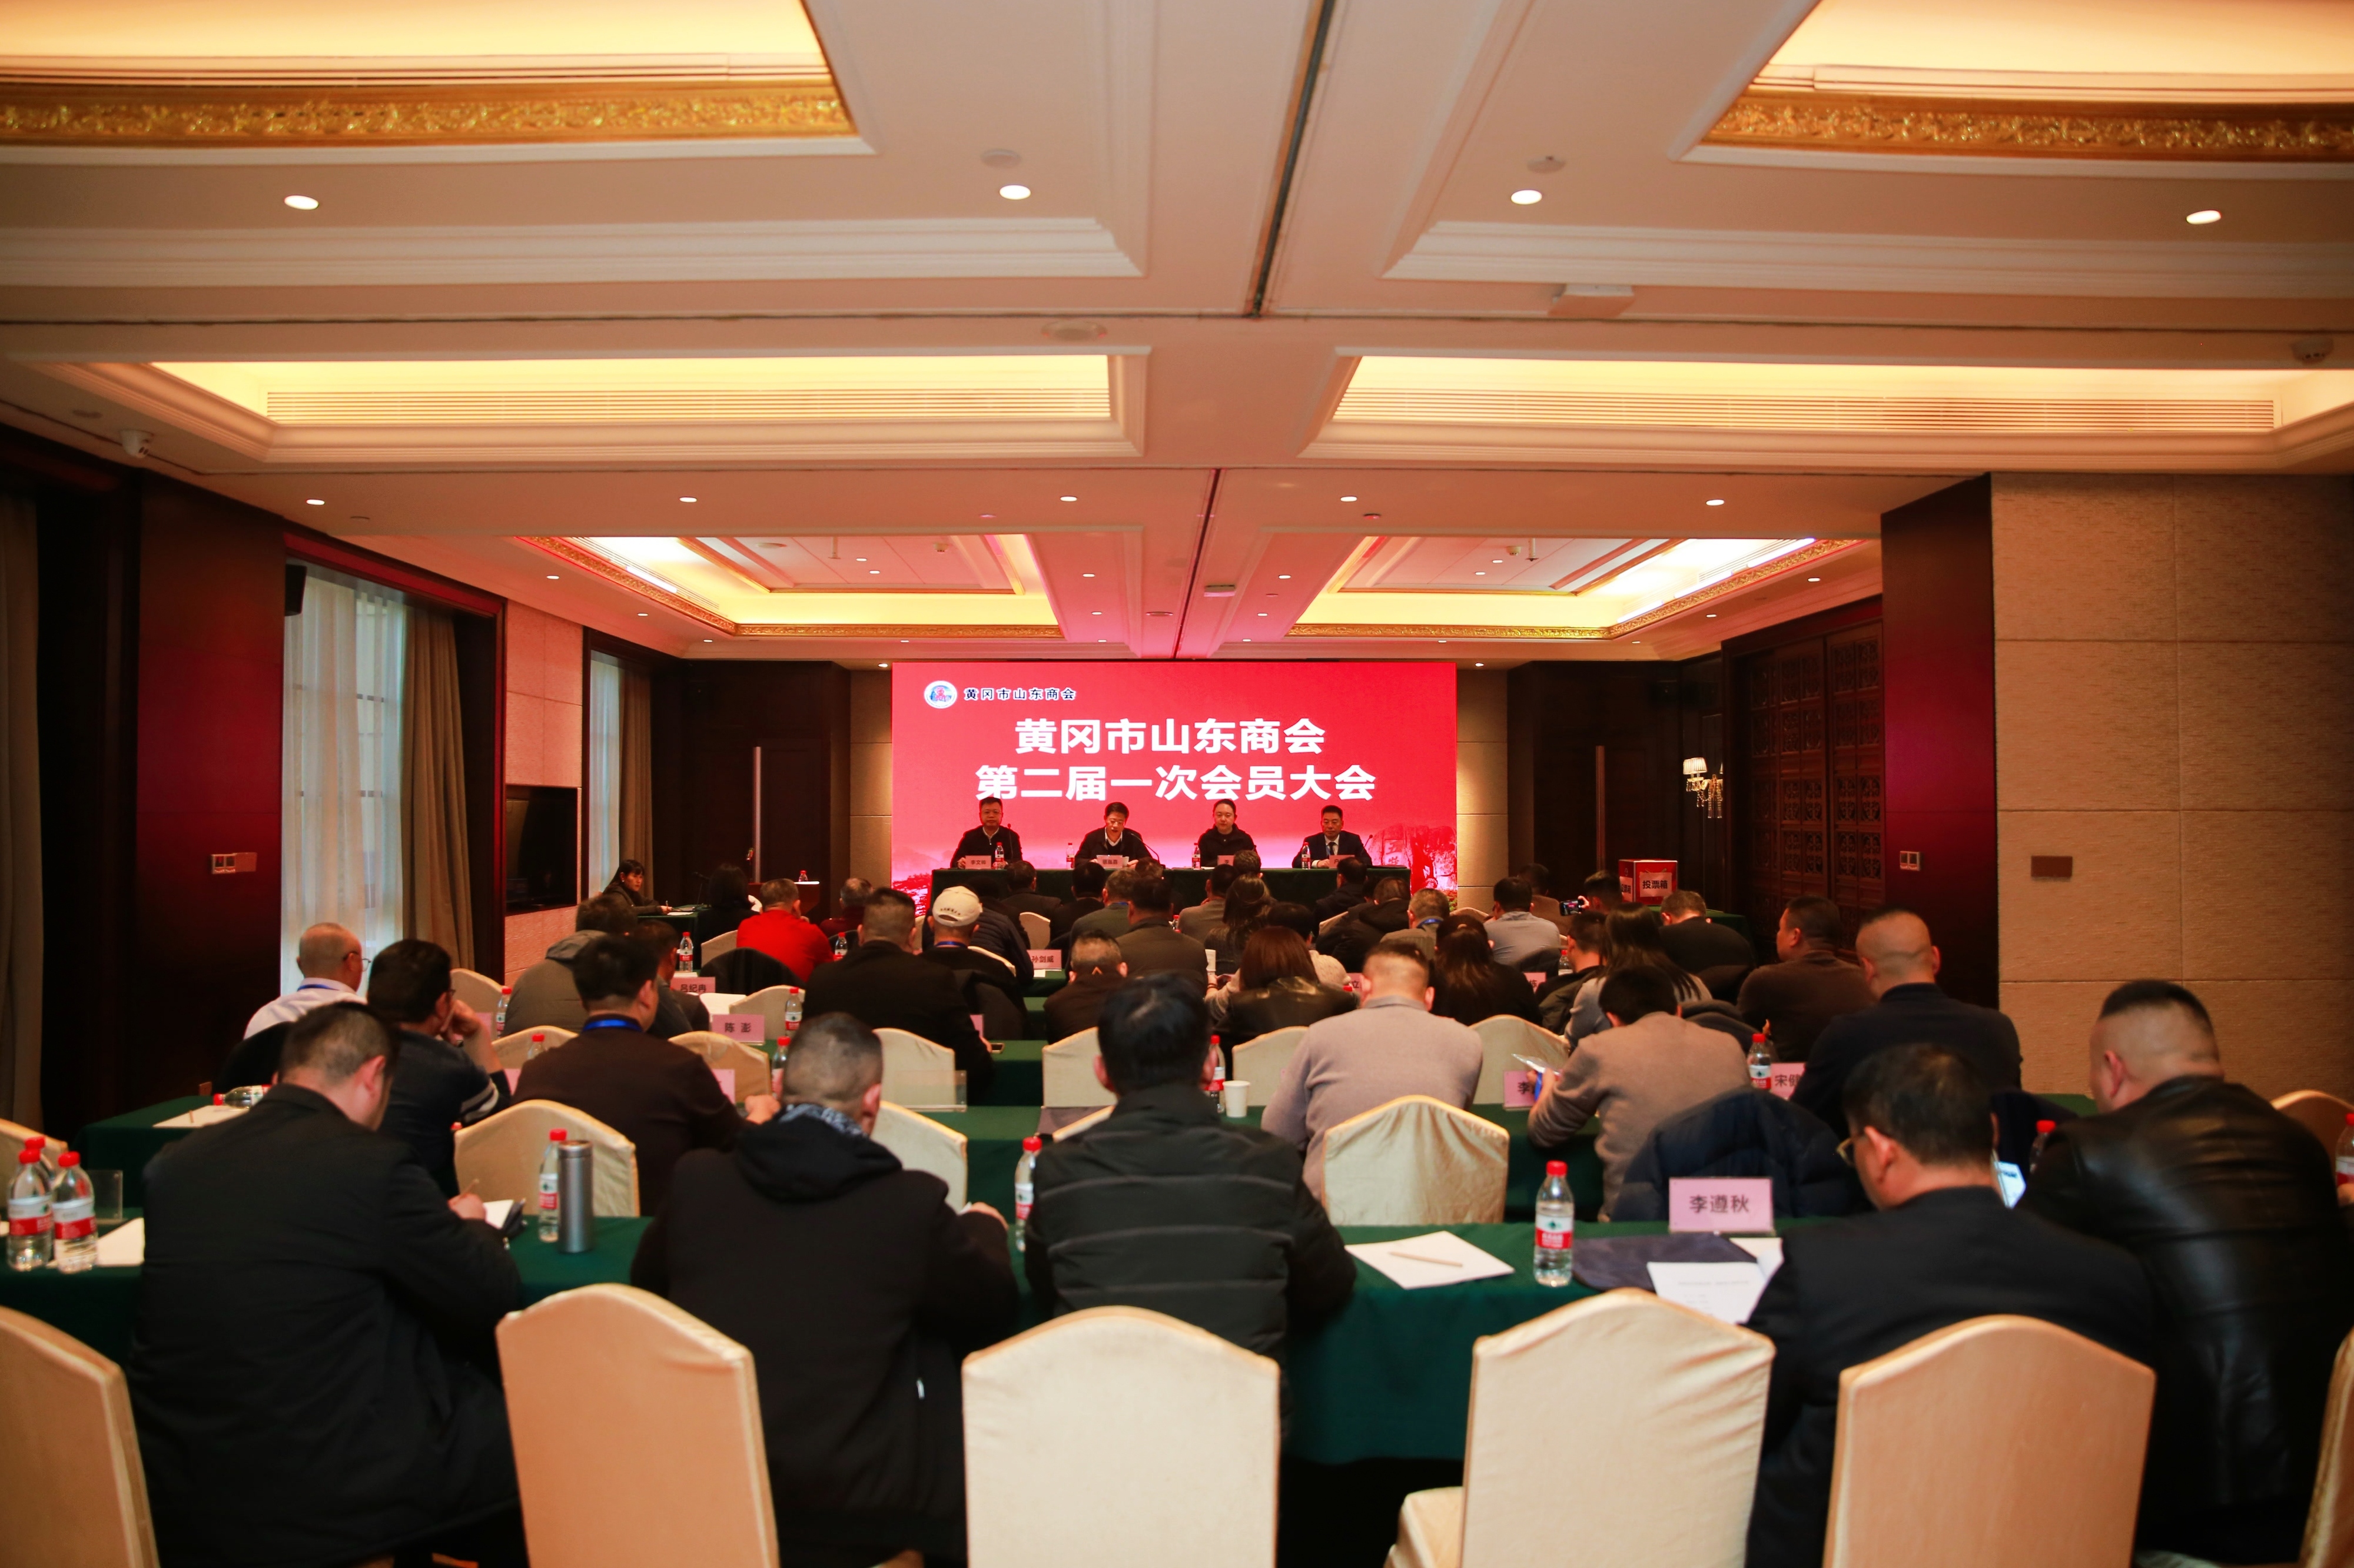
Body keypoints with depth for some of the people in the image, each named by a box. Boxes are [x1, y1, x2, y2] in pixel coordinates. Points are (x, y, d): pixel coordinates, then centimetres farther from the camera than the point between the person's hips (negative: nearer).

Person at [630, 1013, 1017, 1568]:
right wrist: (984, 1229, 22)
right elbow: (994, 1310, 2)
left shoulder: (695, 1178, -6)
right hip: (846, 1508, -4)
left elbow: (645, 1281, 16)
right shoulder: (910, 1203, -15)